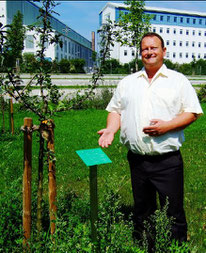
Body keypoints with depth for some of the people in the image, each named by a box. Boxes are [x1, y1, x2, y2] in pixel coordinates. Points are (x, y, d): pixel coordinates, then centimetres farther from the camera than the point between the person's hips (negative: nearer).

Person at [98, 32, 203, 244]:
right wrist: (111, 130, -6)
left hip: (167, 160, -3)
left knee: (173, 212, 4)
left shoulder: (178, 80, 3)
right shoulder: (127, 82, 13)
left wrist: (167, 126, -16)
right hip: (137, 160, 4)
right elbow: (115, 110, 14)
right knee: (141, 211, 17)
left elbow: (193, 113, -2)